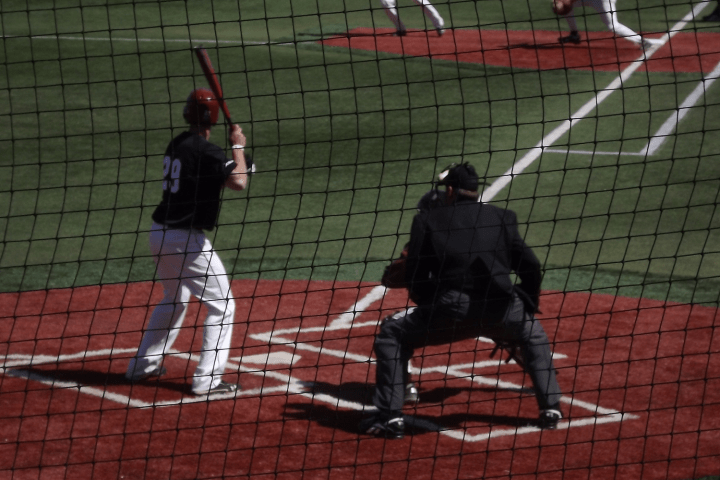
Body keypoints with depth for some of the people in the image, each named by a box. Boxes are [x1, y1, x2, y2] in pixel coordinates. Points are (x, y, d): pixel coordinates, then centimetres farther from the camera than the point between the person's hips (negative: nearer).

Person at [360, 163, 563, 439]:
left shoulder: (427, 221, 15)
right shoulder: (502, 217, 21)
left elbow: (415, 281, 12)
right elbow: (531, 266, 17)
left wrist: (433, 311, 28)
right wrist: (526, 309, 31)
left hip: (450, 310, -3)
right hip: (500, 310, 3)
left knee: (391, 333, 17)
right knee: (533, 334, 35)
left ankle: (390, 418, 6)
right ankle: (550, 409, 24)